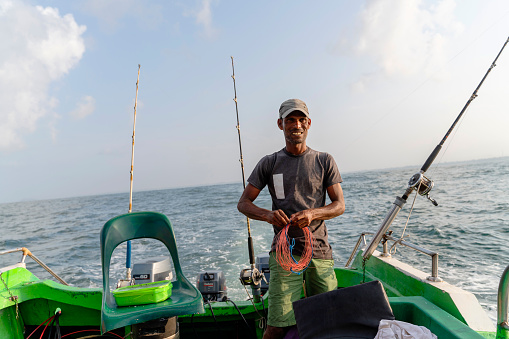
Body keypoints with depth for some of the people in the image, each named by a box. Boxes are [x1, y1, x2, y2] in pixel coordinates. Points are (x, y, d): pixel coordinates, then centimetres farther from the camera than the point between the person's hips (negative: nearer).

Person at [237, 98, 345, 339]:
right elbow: (243, 204, 6)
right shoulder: (269, 163, 6)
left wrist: (312, 213, -15)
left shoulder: (324, 161, 8)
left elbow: (339, 205, 5)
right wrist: (268, 215, -15)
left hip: (320, 251, 2)